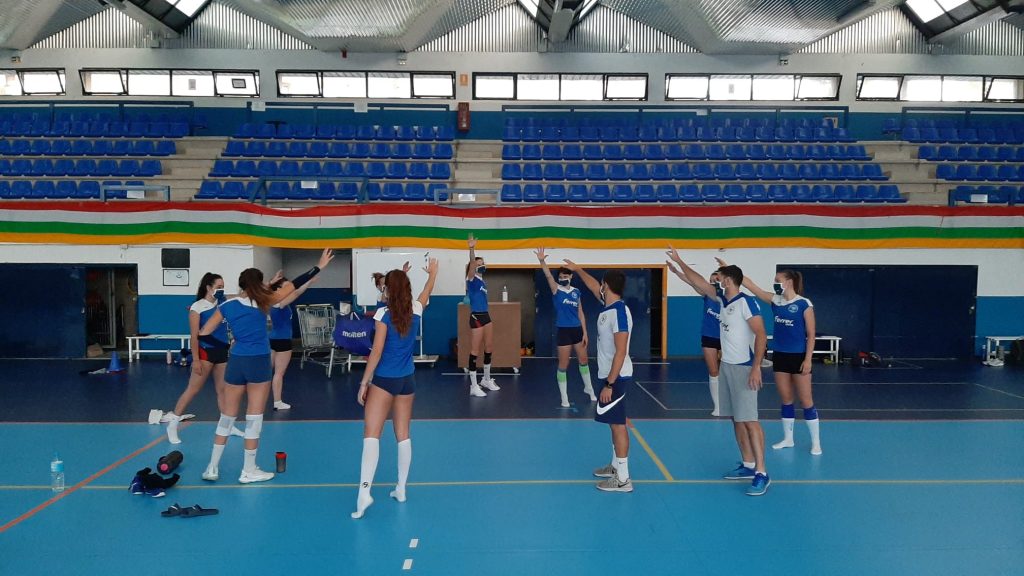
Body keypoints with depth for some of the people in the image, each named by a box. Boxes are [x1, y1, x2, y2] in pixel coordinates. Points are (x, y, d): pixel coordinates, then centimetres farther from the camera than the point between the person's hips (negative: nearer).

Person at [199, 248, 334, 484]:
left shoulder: (226, 305, 3)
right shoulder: (262, 301, -6)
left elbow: (203, 333, 7)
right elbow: (294, 285, -4)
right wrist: (319, 266, 2)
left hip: (236, 362, 4)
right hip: (258, 363, -4)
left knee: (226, 417, 14)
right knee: (254, 419, 5)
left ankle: (212, 468, 19)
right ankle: (249, 471, 12)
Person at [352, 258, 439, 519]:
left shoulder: (384, 314, -13)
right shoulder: (416, 310, 1)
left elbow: (376, 352, -14)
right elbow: (427, 290, 23)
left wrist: (364, 383, -8)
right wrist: (432, 273, 43)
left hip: (384, 380, -5)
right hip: (407, 380, 5)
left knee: (371, 434, -8)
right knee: (403, 435, 13)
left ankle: (364, 491, -20)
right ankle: (401, 489, 20)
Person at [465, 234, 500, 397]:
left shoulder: (483, 281, 13)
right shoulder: (472, 280, -9)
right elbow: (471, 264, -28)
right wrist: (472, 249, -43)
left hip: (486, 316, 8)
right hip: (476, 317, -8)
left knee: (489, 348, 15)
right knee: (475, 351, -4)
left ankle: (486, 380, 30)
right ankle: (473, 386, 2)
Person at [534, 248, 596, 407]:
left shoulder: (576, 292, 5)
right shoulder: (556, 290, -6)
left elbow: (580, 313, 9)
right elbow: (548, 275, -24)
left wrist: (585, 333, 4)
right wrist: (542, 261, -42)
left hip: (577, 330, 4)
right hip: (564, 331, -4)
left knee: (583, 360, 17)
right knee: (563, 365, 2)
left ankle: (588, 388, 38)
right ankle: (564, 397, 13)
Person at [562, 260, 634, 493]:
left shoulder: (619, 312, -22)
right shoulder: (609, 305, 5)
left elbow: (620, 353, -25)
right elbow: (594, 287, 29)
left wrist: (609, 384, -24)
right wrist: (578, 270, 35)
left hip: (616, 378, -10)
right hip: (610, 376, 10)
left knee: (618, 425, -5)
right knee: (615, 423, 18)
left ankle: (623, 479, 2)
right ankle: (615, 466, 31)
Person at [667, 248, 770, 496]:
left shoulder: (746, 302, -15)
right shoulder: (723, 298, 9)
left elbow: (761, 335, -19)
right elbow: (699, 283, 20)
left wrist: (756, 367, -25)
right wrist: (679, 262, 23)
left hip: (743, 368, -9)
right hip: (727, 366, 9)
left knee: (749, 420, -10)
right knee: (736, 419, 11)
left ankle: (762, 474, -7)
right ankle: (748, 466, 19)